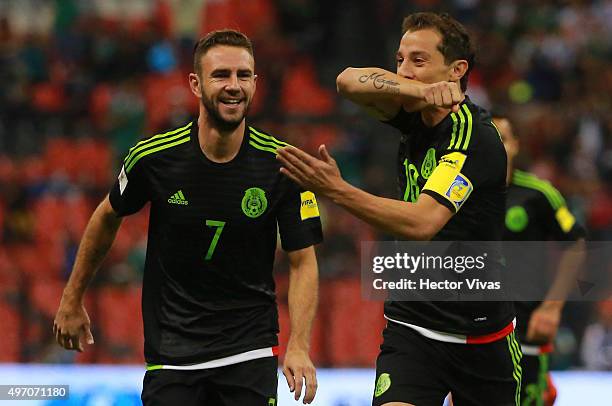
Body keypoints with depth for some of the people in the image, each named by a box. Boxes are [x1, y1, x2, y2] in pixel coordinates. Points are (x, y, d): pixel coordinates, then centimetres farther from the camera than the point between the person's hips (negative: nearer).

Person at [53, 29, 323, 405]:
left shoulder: (282, 165, -10)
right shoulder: (154, 157, -9)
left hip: (251, 352, 0)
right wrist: (72, 300, 17)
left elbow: (303, 262, -5)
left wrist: (299, 346, -18)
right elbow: (108, 216, 10)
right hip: (170, 355, 0)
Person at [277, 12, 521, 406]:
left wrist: (336, 189, -41)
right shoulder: (417, 116, 2)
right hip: (409, 326, 4)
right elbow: (350, 80, -13)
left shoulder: (475, 139, -19)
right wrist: (418, 90, -30)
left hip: (482, 336, -4)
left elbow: (423, 222, -32)